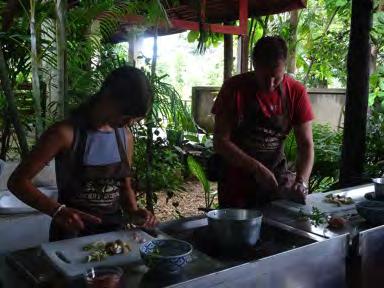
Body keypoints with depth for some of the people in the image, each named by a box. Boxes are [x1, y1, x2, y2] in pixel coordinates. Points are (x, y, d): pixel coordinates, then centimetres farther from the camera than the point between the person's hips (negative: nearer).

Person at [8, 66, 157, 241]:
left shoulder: (126, 137, 3)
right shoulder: (66, 133, -13)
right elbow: (17, 181, -11)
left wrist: (134, 211, -6)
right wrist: (57, 211, -25)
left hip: (114, 231, 4)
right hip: (72, 233, -4)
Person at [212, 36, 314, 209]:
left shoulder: (296, 92, -7)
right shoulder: (234, 88, -12)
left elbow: (306, 145, -5)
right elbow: (220, 141, -14)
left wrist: (301, 181, -22)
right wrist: (256, 168, -24)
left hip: (277, 178, 2)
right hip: (236, 183, -1)